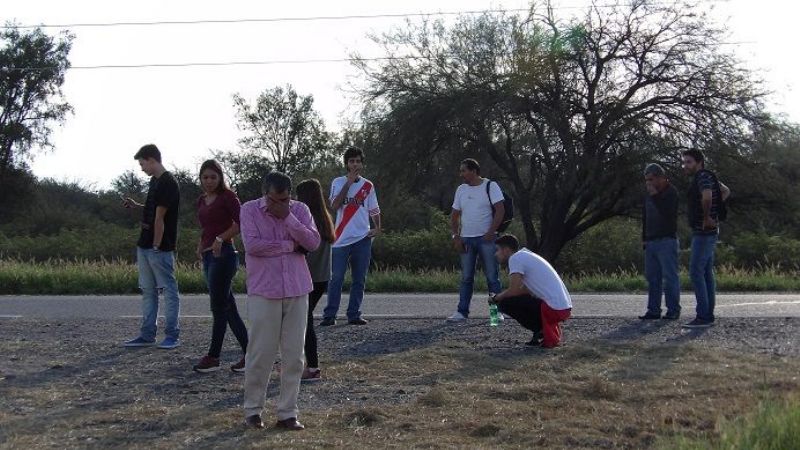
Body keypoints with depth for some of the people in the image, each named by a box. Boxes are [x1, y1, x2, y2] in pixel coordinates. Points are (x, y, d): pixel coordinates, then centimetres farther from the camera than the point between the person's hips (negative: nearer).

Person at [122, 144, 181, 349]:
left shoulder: (168, 183, -15)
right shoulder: (154, 180, 14)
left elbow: (159, 218, -17)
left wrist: (156, 247, -17)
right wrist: (136, 205, 12)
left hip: (160, 248, -10)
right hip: (145, 246, 10)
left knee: (169, 290, -2)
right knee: (148, 291, 11)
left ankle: (172, 336, 3)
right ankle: (147, 335, 16)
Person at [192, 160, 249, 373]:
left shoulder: (227, 196, -5)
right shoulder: (201, 201, 17)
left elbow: (240, 223, -15)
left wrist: (221, 238, -20)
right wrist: (200, 247, 14)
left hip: (224, 254, -9)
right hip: (209, 257, 9)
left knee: (219, 307, -3)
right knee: (229, 309, 8)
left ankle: (213, 357, 5)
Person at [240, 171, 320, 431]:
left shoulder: (300, 210, 6)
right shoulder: (250, 210, -2)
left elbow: (313, 243, -6)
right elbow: (252, 245, -16)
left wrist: (287, 217, -13)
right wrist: (291, 245, -11)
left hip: (297, 291, 3)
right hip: (264, 292, -3)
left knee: (294, 356, 4)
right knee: (260, 354, 0)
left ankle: (287, 413, 12)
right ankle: (252, 409, 16)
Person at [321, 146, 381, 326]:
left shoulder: (368, 185, 10)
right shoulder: (338, 182, 3)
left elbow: (374, 210, 15)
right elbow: (335, 206, -11)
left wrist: (378, 228, 0)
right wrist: (349, 183, -11)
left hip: (363, 238, 3)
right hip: (342, 238, -3)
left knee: (359, 280, 4)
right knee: (336, 278, -5)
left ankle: (354, 315, 10)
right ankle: (329, 315, -2)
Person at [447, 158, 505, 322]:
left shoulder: (490, 186, -3)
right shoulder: (461, 190, 12)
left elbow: (500, 210, -9)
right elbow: (454, 216, 15)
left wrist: (491, 232, -17)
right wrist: (456, 236, 3)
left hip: (486, 238, -4)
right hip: (466, 239, 5)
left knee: (492, 276, -2)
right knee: (466, 277, 5)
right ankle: (462, 312, 8)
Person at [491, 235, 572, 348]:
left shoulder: (515, 258, -6)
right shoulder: (526, 256, 21)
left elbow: (514, 291, -14)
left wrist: (495, 298, 4)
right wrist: (500, 296, 22)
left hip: (554, 308, -9)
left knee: (504, 303, -5)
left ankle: (541, 332, -5)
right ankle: (552, 328, 13)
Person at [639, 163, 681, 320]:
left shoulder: (671, 192, -5)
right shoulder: (649, 195, 17)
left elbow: (668, 213, -19)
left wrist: (655, 195, -16)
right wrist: (644, 238, 18)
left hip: (667, 240, -7)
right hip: (651, 241, 7)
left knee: (670, 276, -6)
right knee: (652, 277, 6)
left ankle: (673, 310, -2)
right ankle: (653, 310, 10)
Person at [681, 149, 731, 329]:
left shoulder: (703, 176, -16)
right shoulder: (705, 177, 15)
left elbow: (706, 197, -37)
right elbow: (726, 191, 31)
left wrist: (707, 217, -21)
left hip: (704, 232, -10)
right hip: (705, 233, 10)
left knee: (696, 272, -11)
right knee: (706, 273, 10)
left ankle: (703, 316, -13)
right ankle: (708, 315, 11)